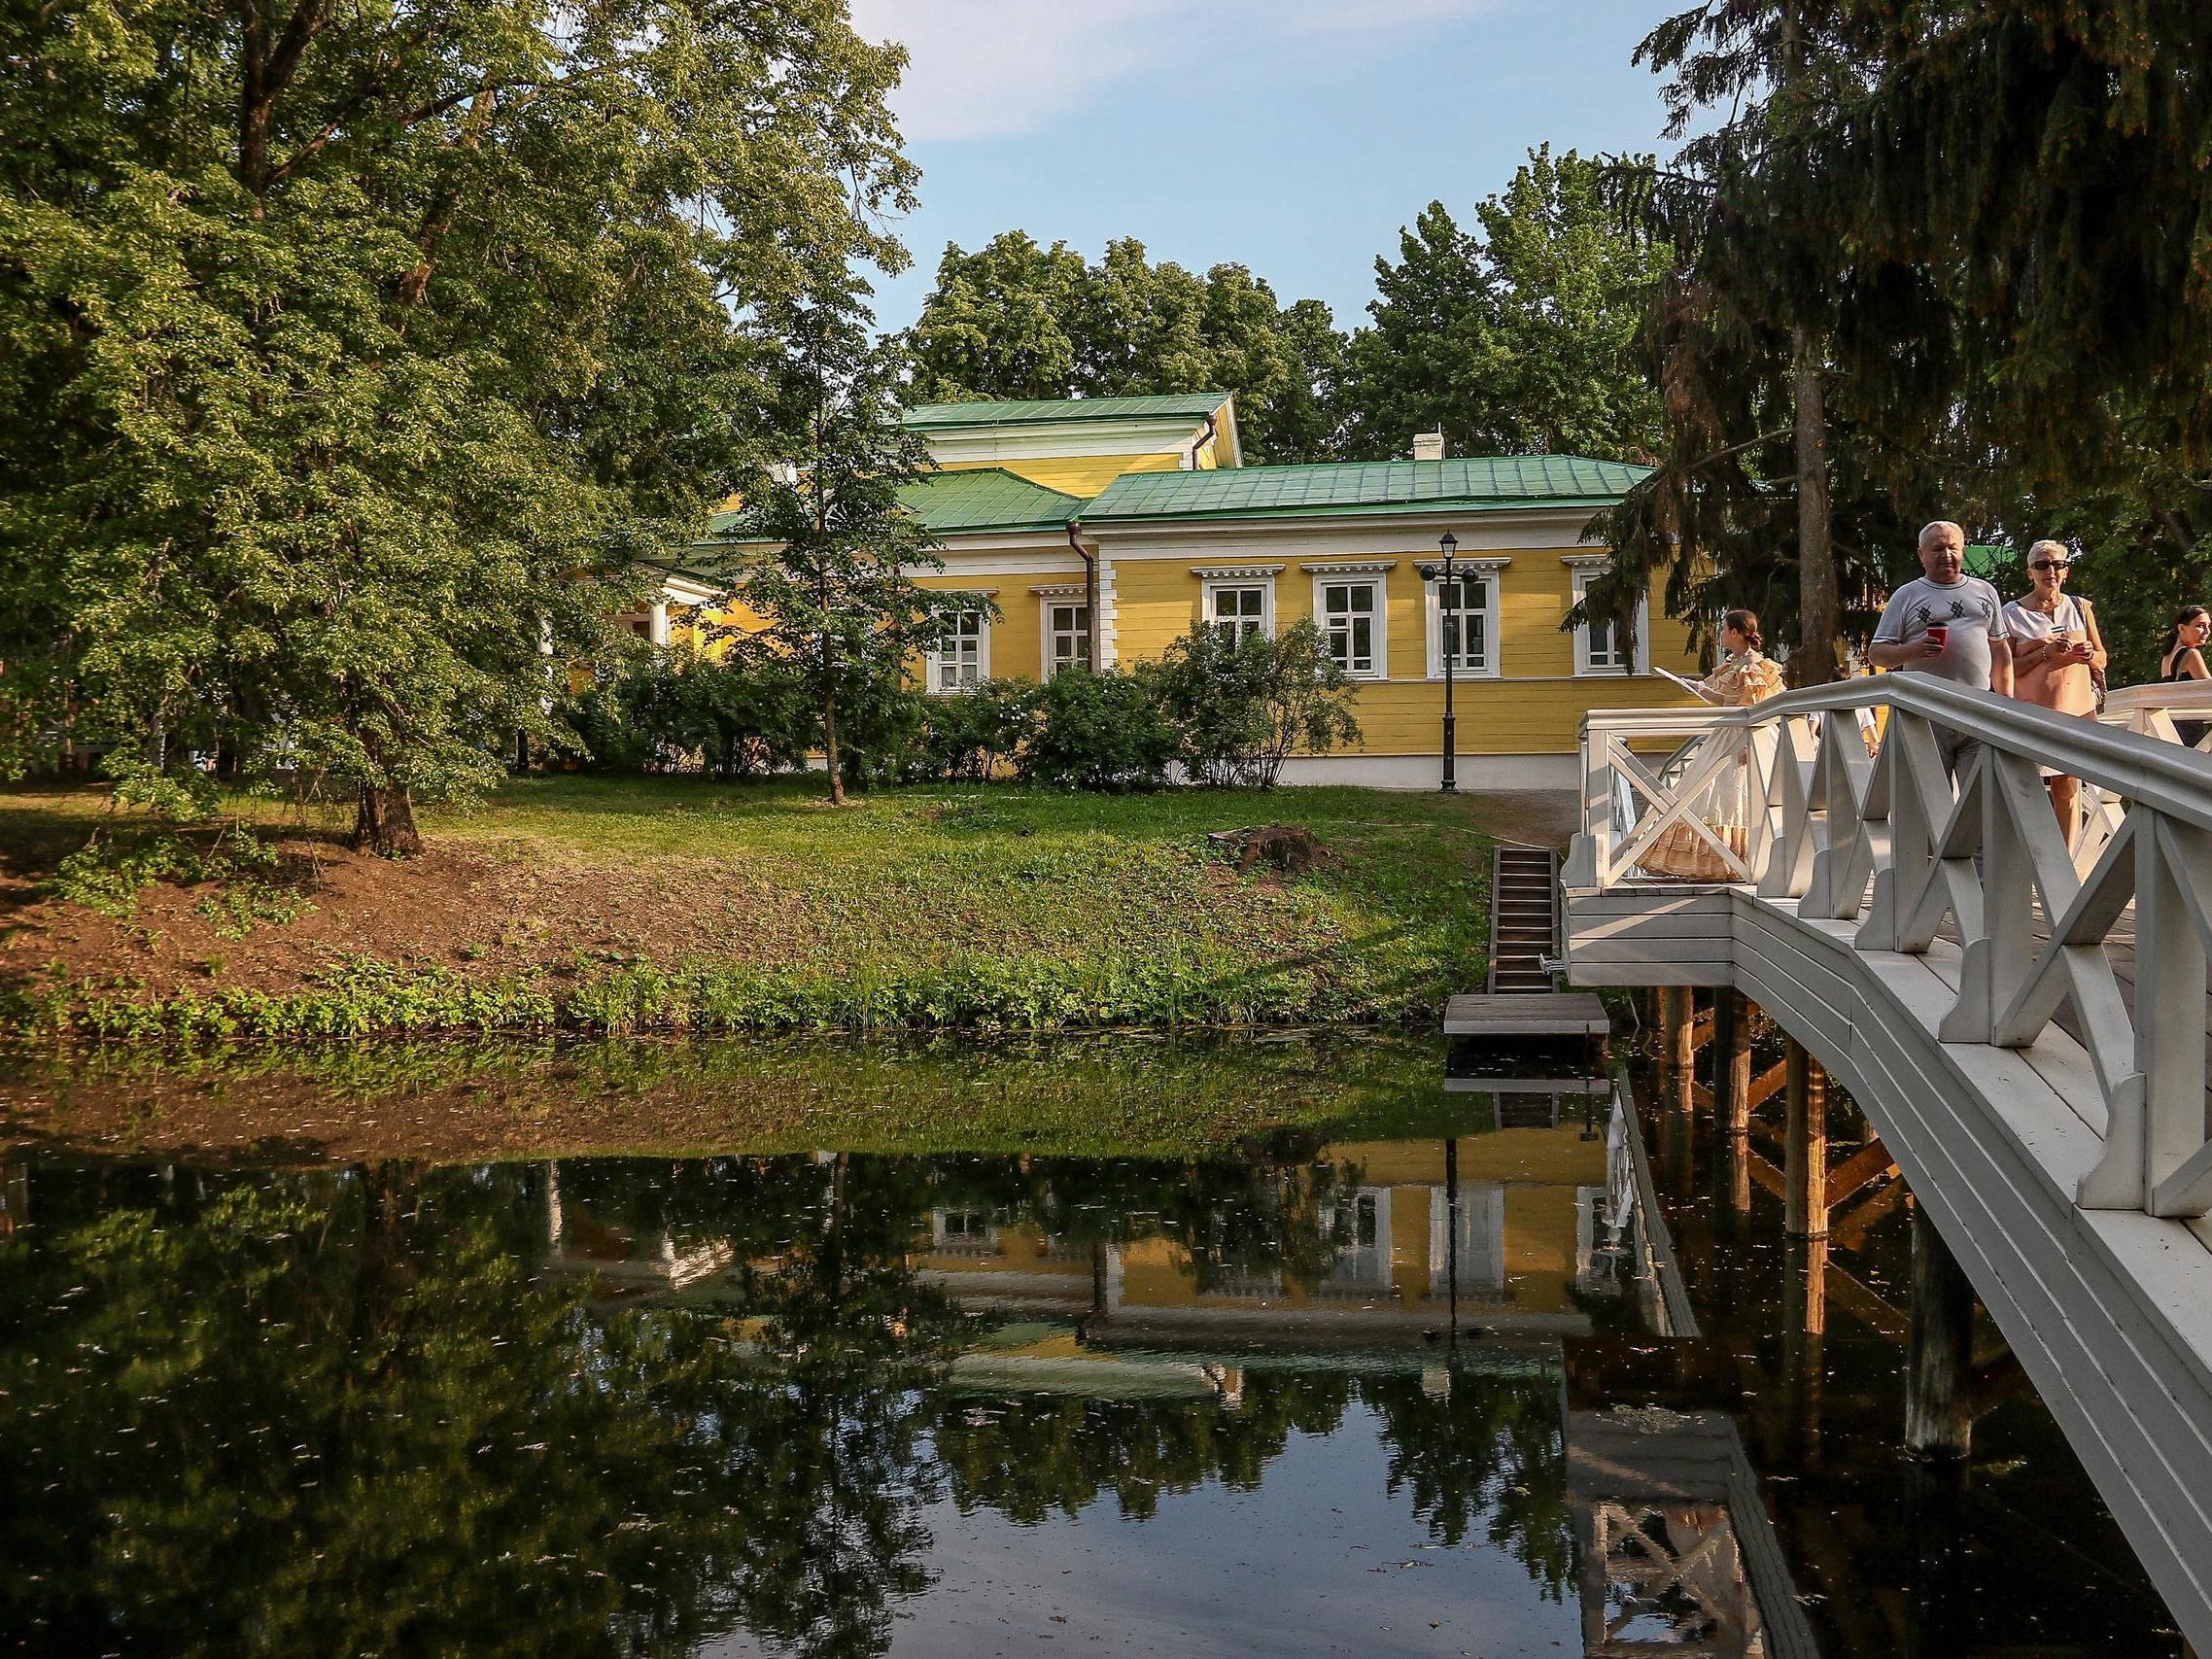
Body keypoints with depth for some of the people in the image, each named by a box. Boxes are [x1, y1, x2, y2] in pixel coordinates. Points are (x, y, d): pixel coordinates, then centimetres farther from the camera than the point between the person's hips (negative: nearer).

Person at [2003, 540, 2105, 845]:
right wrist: (2046, 651, -15)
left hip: (2076, 708, 3)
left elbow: (2102, 659, 17)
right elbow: (2006, 668, -3)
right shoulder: (2012, 614, 1)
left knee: (2068, 790, 3)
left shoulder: (2080, 608, 11)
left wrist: (2088, 655, -6)